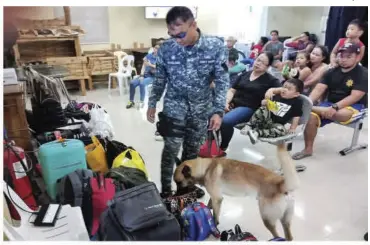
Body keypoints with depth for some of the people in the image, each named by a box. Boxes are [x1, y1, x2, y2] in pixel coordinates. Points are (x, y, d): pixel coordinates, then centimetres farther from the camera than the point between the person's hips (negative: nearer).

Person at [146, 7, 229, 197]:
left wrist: (218, 110, -17)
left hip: (201, 110, 1)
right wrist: (152, 103, 6)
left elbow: (222, 80, -11)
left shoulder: (216, 46, -15)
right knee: (171, 151, 1)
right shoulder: (166, 48, -13)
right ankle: (165, 190, 21)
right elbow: (159, 79, 1)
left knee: (192, 150, 16)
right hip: (174, 109, -1)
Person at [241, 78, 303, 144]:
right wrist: (265, 103, -10)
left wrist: (292, 129, -8)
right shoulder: (277, 96, 5)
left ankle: (257, 133, -39)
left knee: (281, 130, -36)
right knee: (263, 109, -26)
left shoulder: (297, 102, -5)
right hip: (266, 119, 3)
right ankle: (249, 126, -23)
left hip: (277, 124, -2)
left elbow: (296, 117, -6)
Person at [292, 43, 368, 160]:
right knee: (311, 117, -23)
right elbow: (318, 89, -5)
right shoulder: (332, 72, 5)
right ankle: (308, 149, -10)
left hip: (354, 106, -4)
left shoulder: (363, 74, -8)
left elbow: (354, 97, -20)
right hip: (331, 104, 4)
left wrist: (335, 107, -34)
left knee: (341, 114, -41)